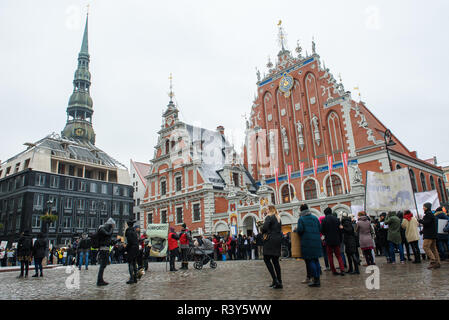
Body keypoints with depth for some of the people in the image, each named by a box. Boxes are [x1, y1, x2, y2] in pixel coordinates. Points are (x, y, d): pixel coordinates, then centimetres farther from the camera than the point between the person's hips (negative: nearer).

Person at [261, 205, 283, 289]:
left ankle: (275, 280, -13)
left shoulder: (269, 217, -8)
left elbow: (264, 228, -18)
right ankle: (279, 281, 11)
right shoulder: (278, 218, 16)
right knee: (275, 261, 11)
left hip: (270, 240, -8)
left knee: (267, 259, -4)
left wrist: (263, 233, 1)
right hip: (278, 240, 8)